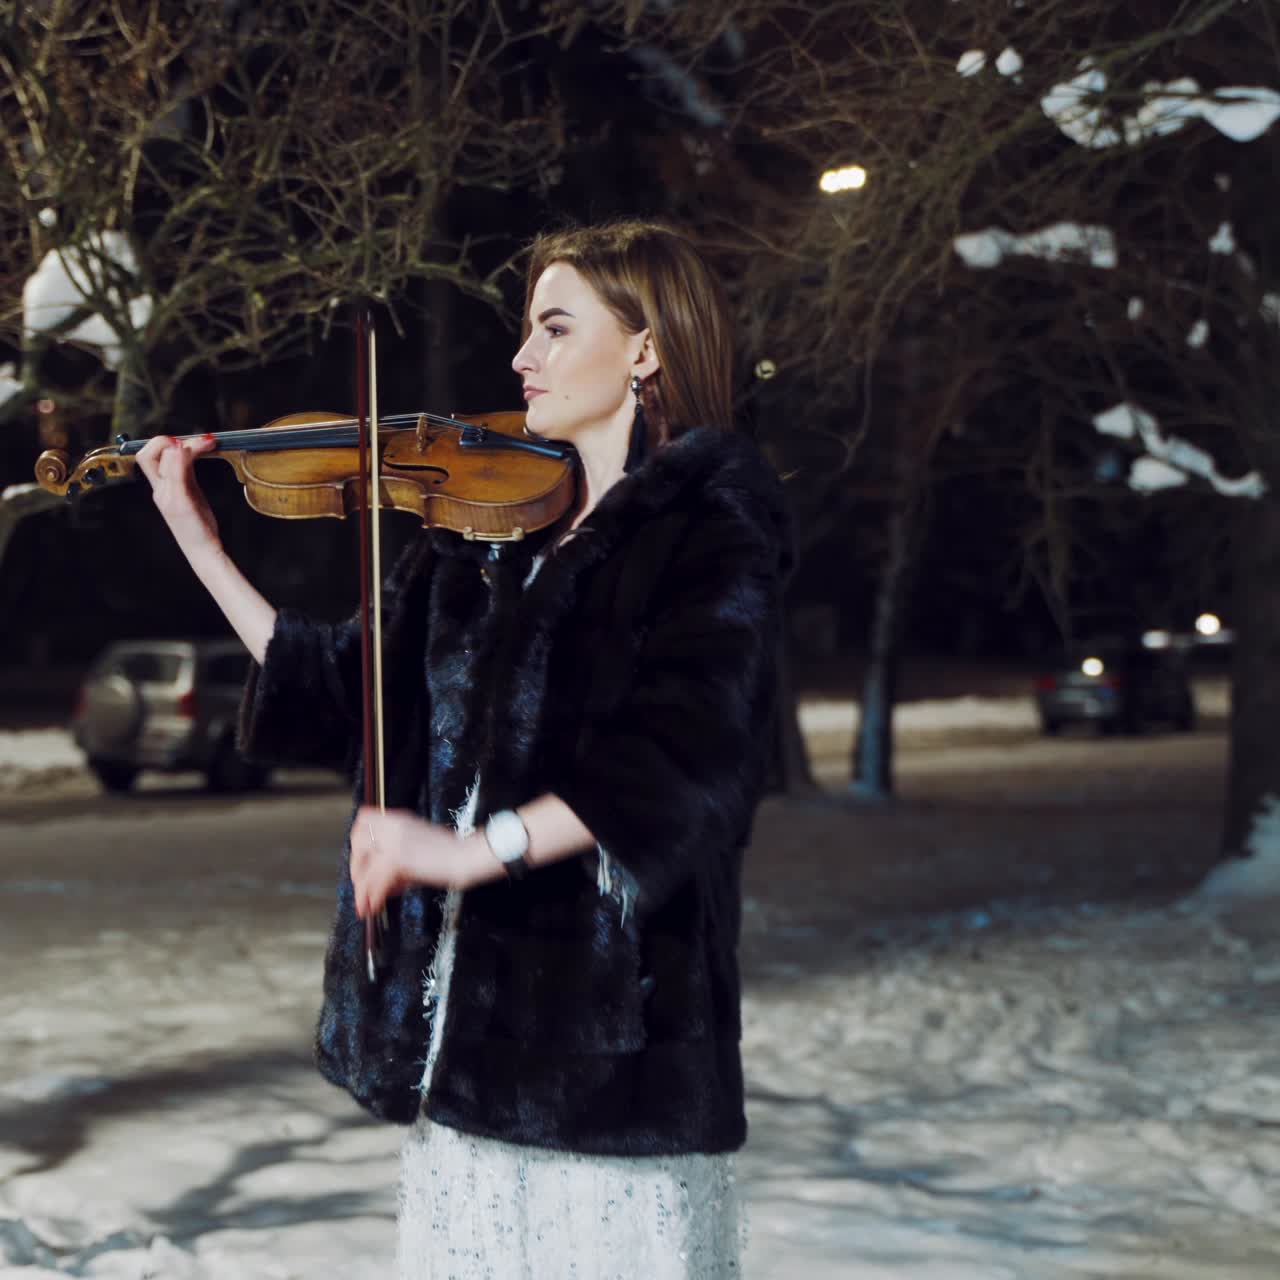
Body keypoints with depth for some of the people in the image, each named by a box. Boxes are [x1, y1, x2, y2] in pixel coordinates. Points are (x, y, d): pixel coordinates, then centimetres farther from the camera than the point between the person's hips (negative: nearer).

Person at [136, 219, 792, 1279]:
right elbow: (344, 692, 15)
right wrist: (200, 545, 12)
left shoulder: (713, 527, -7)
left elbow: (684, 756, -22)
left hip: (616, 1022, -6)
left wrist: (482, 846, -31)